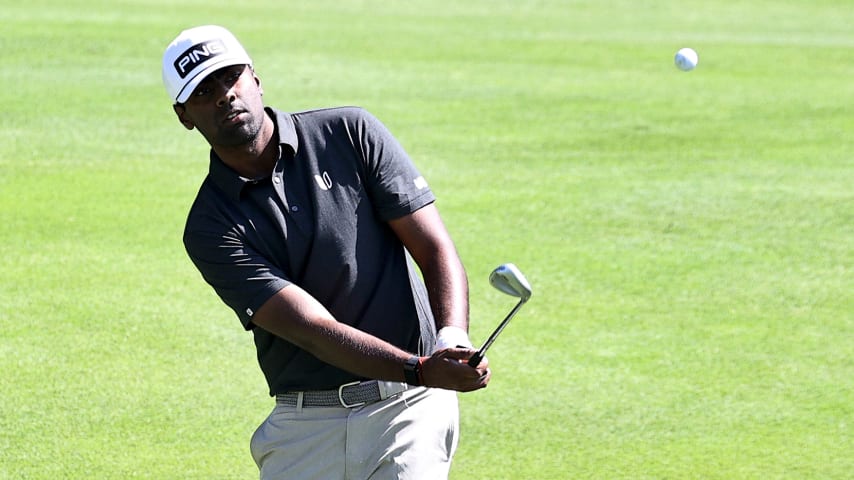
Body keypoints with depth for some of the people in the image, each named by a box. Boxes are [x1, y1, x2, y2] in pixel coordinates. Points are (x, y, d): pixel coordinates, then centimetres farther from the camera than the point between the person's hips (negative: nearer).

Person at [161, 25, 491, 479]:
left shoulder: (351, 134, 1)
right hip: (305, 421, 1)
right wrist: (422, 369, -29)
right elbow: (313, 329, -15)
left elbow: (435, 249, -2)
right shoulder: (210, 228, -3)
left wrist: (452, 338, -22)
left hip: (405, 406, -1)